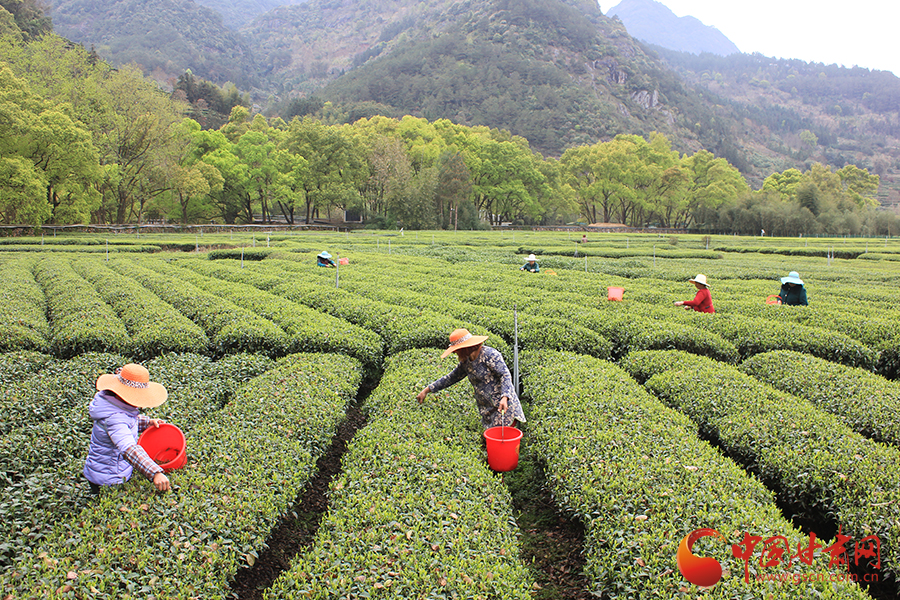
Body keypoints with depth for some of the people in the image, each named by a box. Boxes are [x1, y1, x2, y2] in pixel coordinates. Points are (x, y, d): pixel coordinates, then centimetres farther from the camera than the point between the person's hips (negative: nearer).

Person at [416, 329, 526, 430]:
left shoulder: (489, 354, -13)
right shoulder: (466, 362, 9)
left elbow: (505, 375, -18)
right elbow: (451, 377, 18)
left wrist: (504, 398, -33)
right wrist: (427, 390, 16)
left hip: (503, 405, -7)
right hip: (487, 410, 7)